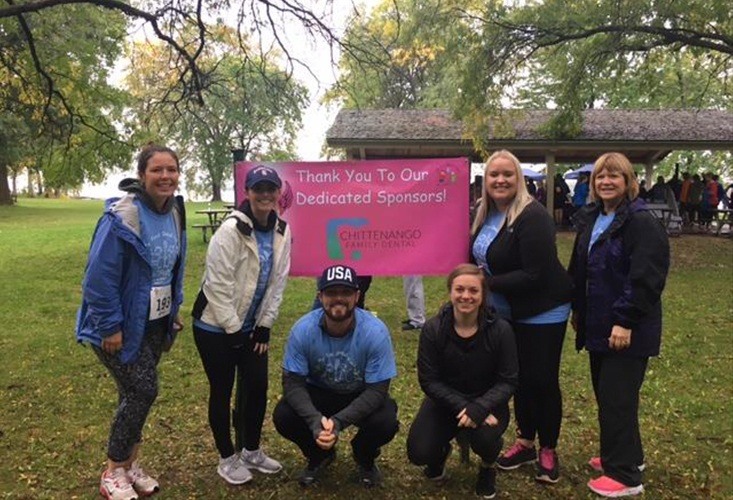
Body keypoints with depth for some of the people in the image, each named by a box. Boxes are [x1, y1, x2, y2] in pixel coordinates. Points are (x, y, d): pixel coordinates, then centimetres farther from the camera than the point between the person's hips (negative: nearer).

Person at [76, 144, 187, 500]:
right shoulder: (122, 216, -22)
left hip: (155, 323, 7)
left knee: (136, 393, 15)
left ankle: (129, 464, 31)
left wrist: (174, 309, 13)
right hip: (123, 326, -7)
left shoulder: (174, 214, 3)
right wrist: (110, 326, -21)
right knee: (142, 391, -6)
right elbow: (100, 276, -23)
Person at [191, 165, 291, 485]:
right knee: (222, 392, 7)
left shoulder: (281, 231, -1)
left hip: (252, 326, 6)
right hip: (216, 326, -6)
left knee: (258, 387, 11)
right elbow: (218, 286, -21)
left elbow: (277, 282, 3)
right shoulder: (231, 231, -21)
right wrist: (233, 330, -16)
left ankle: (251, 450, 32)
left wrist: (264, 325, 0)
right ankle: (227, 458, 25)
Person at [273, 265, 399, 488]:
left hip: (362, 396, -1)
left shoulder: (375, 332, -28)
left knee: (386, 423, -31)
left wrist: (338, 421, -38)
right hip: (318, 393, 2)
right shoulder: (303, 329, -24)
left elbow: (377, 390, -25)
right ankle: (320, 455, 10)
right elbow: (293, 382, -19)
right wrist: (314, 418, -38)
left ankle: (364, 457, 9)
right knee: (283, 416, -25)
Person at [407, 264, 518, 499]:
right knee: (419, 453, -16)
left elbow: (508, 381, -13)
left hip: (487, 402, -1)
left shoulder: (500, 330, -16)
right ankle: (441, 452, 25)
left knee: (484, 438, -32)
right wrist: (462, 407, -27)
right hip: (445, 401, 1)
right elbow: (429, 381, -13)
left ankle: (488, 468, 9)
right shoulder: (433, 329, -15)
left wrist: (479, 408, -29)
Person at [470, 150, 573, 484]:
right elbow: (479, 258, 15)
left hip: (543, 312, -7)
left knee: (542, 381, 3)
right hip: (508, 313, 7)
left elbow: (535, 275, -27)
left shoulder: (532, 217, -22)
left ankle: (548, 451, 21)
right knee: (519, 377, 15)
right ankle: (525, 442, 30)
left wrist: (488, 283, -24)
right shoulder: (486, 215, 3)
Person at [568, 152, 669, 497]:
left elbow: (646, 278, -22)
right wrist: (578, 308, 17)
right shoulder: (590, 219, 12)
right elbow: (578, 269, 19)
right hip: (598, 324, 9)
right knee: (605, 394, 16)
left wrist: (625, 320, -23)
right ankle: (627, 455, 33)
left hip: (626, 329, -8)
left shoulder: (641, 223, -15)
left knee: (617, 399, -4)